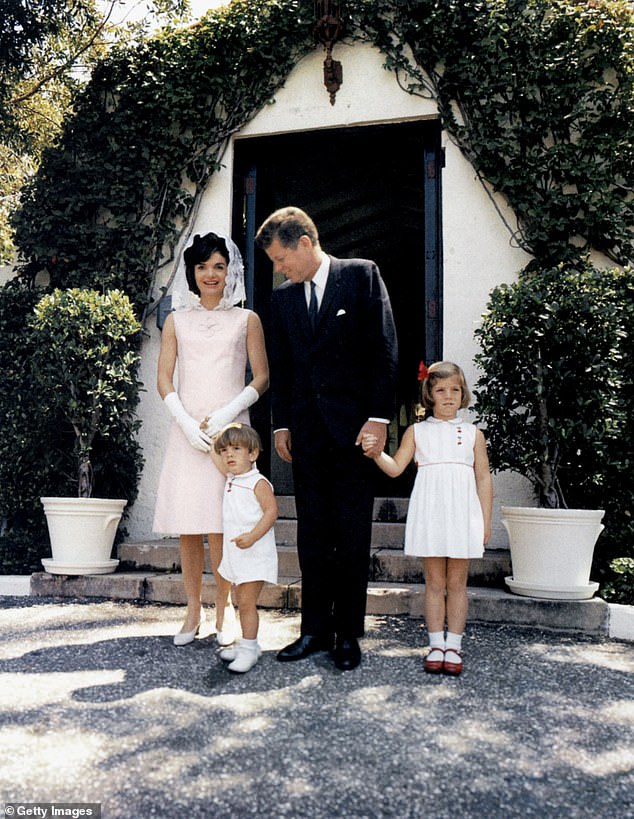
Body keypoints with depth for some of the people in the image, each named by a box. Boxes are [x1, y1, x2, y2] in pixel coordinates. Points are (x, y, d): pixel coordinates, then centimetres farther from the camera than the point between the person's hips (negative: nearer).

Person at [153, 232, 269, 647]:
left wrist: (226, 414, -10)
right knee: (187, 527, 1)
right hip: (187, 431, 2)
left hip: (230, 429, -2)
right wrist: (186, 422, -7)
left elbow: (262, 378, 4)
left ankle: (224, 608, 9)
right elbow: (165, 380, 8)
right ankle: (194, 611, 14)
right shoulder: (177, 321, 13)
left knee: (220, 527, -7)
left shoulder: (246, 320, 9)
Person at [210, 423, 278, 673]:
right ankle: (247, 644, 25)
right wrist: (212, 438, 25)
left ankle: (248, 648, -1)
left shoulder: (258, 483, -13)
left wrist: (253, 536, -29)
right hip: (236, 553, 9)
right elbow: (220, 463, 32)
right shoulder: (231, 480, 12)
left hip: (254, 553, -9)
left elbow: (271, 511, -20)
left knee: (246, 602, -8)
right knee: (242, 601, 15)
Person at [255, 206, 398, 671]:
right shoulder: (283, 297, 14)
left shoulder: (361, 275, 1)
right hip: (306, 430, 4)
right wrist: (281, 424, 8)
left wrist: (378, 417, -10)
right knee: (312, 533, 7)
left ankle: (348, 633, 11)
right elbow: (280, 367, 17)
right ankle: (316, 629, 16)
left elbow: (384, 348, -4)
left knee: (353, 534, 1)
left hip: (354, 424, -4)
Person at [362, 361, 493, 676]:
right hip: (429, 514, 0)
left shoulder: (473, 434, 9)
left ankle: (453, 646, 14)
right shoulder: (417, 431, 8)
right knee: (434, 582, 5)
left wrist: (485, 521, 6)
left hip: (462, 515, 0)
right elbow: (396, 467, 2)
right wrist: (376, 453, -17)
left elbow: (483, 479, 10)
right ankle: (436, 645, 15)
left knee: (456, 583, 5)